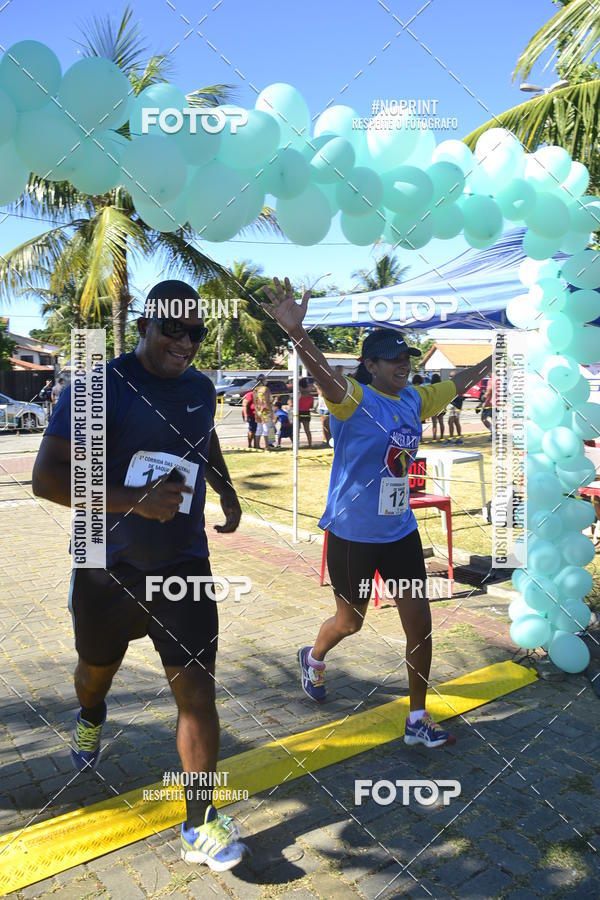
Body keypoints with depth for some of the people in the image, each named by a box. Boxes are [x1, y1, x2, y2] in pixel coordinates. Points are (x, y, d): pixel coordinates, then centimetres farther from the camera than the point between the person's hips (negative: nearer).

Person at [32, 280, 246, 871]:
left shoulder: (200, 389, 2)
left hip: (183, 565, 3)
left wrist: (227, 492, 14)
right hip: (108, 566, -2)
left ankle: (201, 826, 11)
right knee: (97, 668, 23)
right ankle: (90, 719, 61)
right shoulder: (100, 385, -16)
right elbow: (46, 477, -22)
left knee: (197, 687, -4)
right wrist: (135, 500, -31)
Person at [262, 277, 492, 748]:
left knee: (420, 622, 6)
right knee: (350, 621, 14)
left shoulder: (414, 401, 4)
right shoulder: (355, 400, -16)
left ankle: (418, 719, 25)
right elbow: (324, 375, -38)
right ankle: (314, 657, 49)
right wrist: (296, 332, -57)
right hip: (352, 534, -5)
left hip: (401, 531, 6)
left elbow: (459, 383, 20)